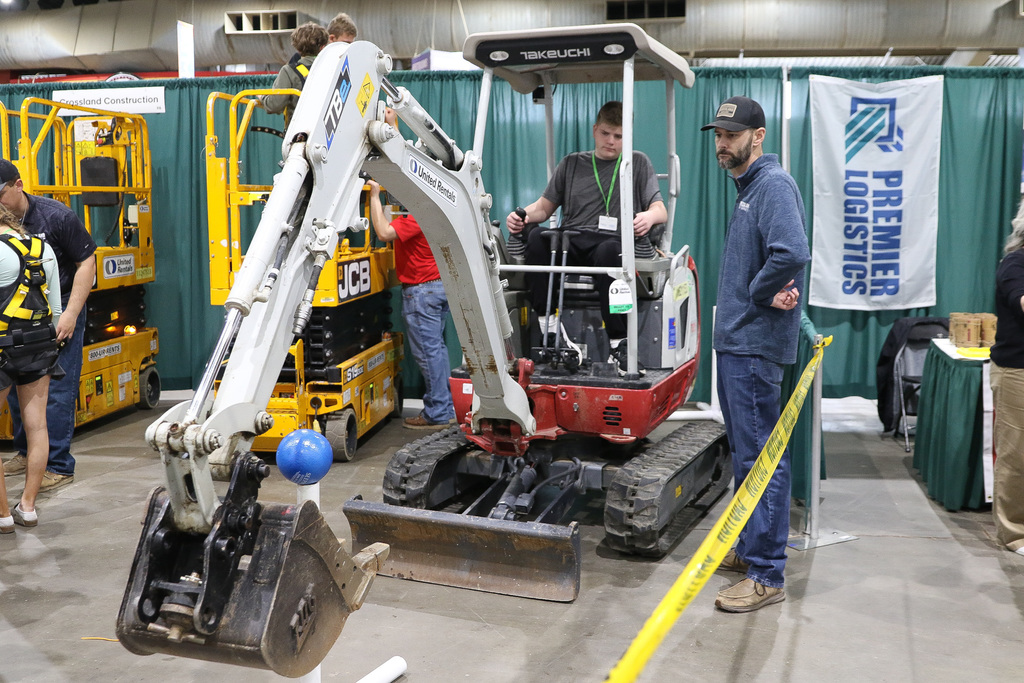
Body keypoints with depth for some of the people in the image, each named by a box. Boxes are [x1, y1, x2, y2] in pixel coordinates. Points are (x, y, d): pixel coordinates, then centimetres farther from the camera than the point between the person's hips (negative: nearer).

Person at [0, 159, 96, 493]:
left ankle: (58, 466, 2)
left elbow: (86, 262, -9)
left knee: (56, 390, -5)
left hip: (60, 312, -5)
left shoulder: (55, 216, -12)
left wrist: (71, 314, -14)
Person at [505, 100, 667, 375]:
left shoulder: (638, 163, 18)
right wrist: (522, 215, -3)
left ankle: (618, 343, -38)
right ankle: (547, 326, -31)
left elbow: (661, 210, 8)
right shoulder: (572, 164, 25)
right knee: (536, 239, -29)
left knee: (607, 251, -39)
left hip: (618, 242, -3)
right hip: (572, 244, 3)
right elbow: (545, 207, 20)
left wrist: (649, 217, -18)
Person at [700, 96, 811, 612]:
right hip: (735, 340, 10)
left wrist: (759, 295, -14)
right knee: (745, 453, 17)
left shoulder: (773, 184, -14)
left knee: (760, 457, -5)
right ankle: (749, 548, 30)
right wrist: (766, 293, 1)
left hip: (754, 345, -10)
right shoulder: (748, 187, 19)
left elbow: (792, 253, -29)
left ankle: (767, 575, 3)